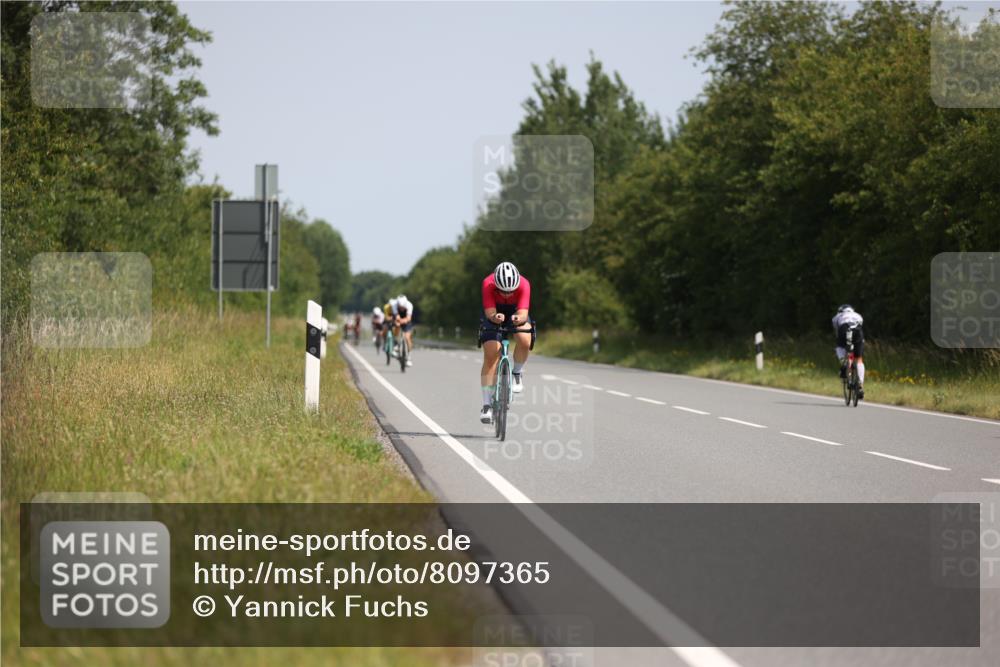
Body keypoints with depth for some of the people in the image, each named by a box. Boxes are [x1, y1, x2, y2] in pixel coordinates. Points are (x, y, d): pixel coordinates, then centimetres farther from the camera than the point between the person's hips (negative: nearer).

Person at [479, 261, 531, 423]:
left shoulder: (524, 285, -32)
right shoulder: (488, 284, -32)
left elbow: (523, 313, -38)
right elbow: (489, 312, -35)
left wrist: (519, 318, -61)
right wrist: (495, 317, -58)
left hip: (516, 314, 0)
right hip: (494, 314, 0)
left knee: (525, 341, -30)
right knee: (491, 355, -14)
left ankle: (517, 373, 0)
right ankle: (487, 404, -9)